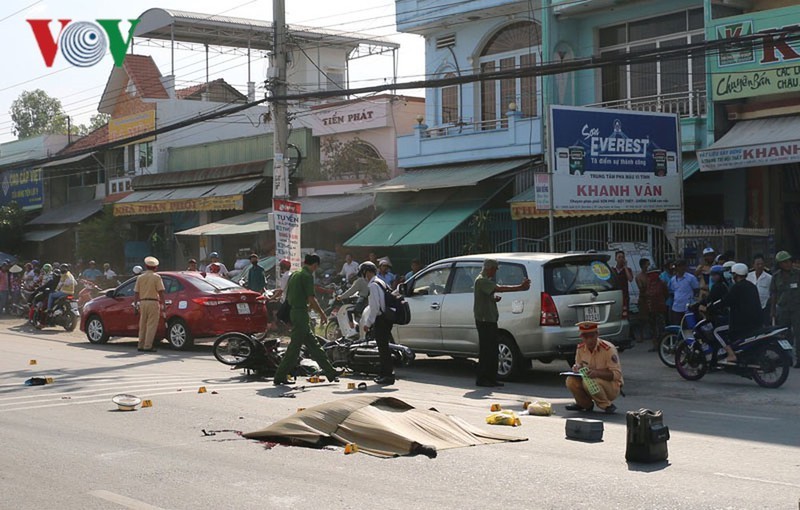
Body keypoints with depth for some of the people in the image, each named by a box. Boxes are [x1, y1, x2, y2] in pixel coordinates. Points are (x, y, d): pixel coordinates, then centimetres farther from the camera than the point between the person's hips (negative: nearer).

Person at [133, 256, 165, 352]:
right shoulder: (156, 277, -4)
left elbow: (136, 292, 8)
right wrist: (162, 305, -5)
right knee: (151, 325, -3)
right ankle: (148, 346, -7)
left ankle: (141, 345, 16)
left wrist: (136, 304, 15)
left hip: (142, 302, 5)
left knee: (142, 325, 13)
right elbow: (160, 292, -9)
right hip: (153, 302, -5)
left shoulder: (140, 277, 9)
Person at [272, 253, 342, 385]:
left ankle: (330, 372, 20)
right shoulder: (307, 276, -13)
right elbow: (311, 299, -16)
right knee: (295, 346, -4)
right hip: (301, 314, -10)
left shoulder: (294, 274, 14)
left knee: (313, 345, 13)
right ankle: (279, 377, -1)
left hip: (293, 311, 10)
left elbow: (288, 297, 19)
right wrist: (322, 314, -6)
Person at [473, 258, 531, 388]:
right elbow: (499, 288, -27)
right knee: (485, 350, -7)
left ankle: (491, 378, 14)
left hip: (491, 319, 10)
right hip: (484, 320, -10)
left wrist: (495, 298, 5)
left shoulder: (488, 280, 20)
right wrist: (520, 287, -30)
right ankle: (481, 379, -3)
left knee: (493, 350, 10)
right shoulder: (481, 281, -14)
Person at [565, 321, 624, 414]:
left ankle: (607, 406, -11)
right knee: (571, 381, -19)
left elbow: (617, 374, -22)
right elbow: (579, 365, 12)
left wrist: (597, 372, -37)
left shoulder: (608, 349, -20)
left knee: (588, 382, -34)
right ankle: (585, 404, 9)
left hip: (612, 386, -6)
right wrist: (577, 368, -14)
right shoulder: (581, 348, -2)